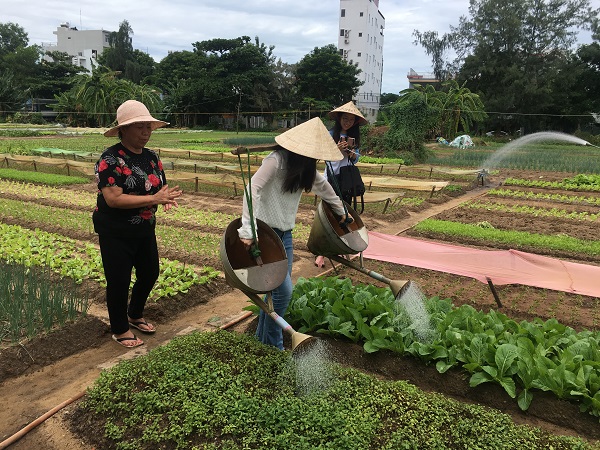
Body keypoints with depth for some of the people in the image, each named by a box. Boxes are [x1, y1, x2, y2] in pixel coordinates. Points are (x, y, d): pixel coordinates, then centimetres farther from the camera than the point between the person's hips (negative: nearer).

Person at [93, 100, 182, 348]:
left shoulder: (151, 157, 3)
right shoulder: (111, 159, -19)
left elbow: (161, 187, 7)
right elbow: (113, 198, -27)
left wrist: (167, 197, -18)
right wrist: (154, 198, -29)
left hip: (145, 230, 7)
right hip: (116, 234, -7)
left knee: (150, 273, 18)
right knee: (119, 281, 6)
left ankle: (135, 315, 43)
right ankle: (120, 329, 28)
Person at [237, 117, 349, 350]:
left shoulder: (304, 165, 5)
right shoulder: (277, 160, -19)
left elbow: (322, 185, 23)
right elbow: (252, 189, -30)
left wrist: (340, 210, 34)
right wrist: (247, 230, -37)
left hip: (285, 234, 8)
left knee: (279, 288, 11)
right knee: (284, 290, -9)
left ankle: (262, 339, 29)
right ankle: (273, 347, 10)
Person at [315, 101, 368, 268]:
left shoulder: (354, 137, 8)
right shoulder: (331, 134, -6)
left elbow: (356, 159, 9)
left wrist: (351, 152, -12)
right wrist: (337, 149, -22)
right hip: (331, 179, -5)